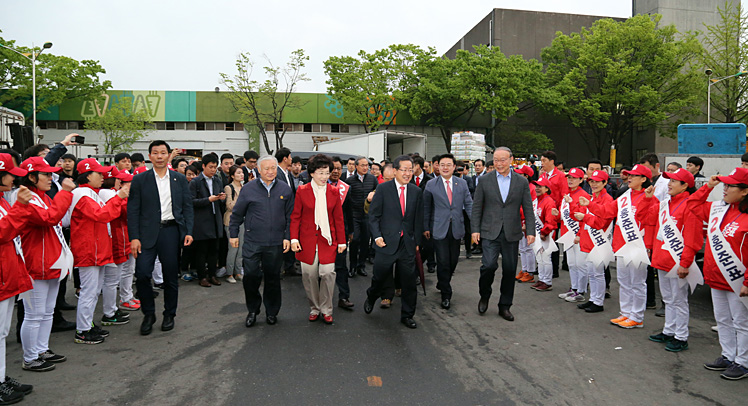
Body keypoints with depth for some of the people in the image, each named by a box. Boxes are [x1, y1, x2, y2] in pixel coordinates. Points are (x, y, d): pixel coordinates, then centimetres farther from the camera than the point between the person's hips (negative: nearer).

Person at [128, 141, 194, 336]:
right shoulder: (140, 180, 3)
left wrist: (188, 231, -2)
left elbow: (187, 207, 8)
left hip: (171, 231, 1)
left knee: (171, 276, 6)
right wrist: (134, 237, -8)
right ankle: (148, 314, 12)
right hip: (147, 233, -1)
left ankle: (169, 315, 23)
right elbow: (133, 210, 0)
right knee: (142, 274, -9)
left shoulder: (180, 179, 8)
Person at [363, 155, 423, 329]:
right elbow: (373, 215, -2)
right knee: (379, 277, 11)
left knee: (409, 282, 6)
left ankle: (407, 315, 23)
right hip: (387, 243, -2)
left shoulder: (417, 192, 6)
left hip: (408, 244, 2)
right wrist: (377, 236, -11)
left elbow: (418, 219, 10)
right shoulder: (383, 189, -3)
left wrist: (417, 242, 8)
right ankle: (371, 298, 43)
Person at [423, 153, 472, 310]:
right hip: (439, 229, -3)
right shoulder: (431, 185, -1)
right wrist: (426, 228, 0)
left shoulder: (462, 183, 6)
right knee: (443, 262, -3)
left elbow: (469, 205, 6)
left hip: (457, 228, 3)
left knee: (453, 260, 10)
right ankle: (446, 295, 9)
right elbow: (426, 208, 3)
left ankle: (442, 283, 37)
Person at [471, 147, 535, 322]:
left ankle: (504, 306, 21)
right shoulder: (484, 181, 2)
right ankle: (484, 296, 15)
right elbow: (476, 207, 4)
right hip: (490, 232, -1)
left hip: (512, 233, 2)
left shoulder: (522, 182, 4)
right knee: (489, 265, -13)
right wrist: (475, 229, -2)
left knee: (509, 270, 6)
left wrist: (531, 231, -2)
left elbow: (528, 209, 5)